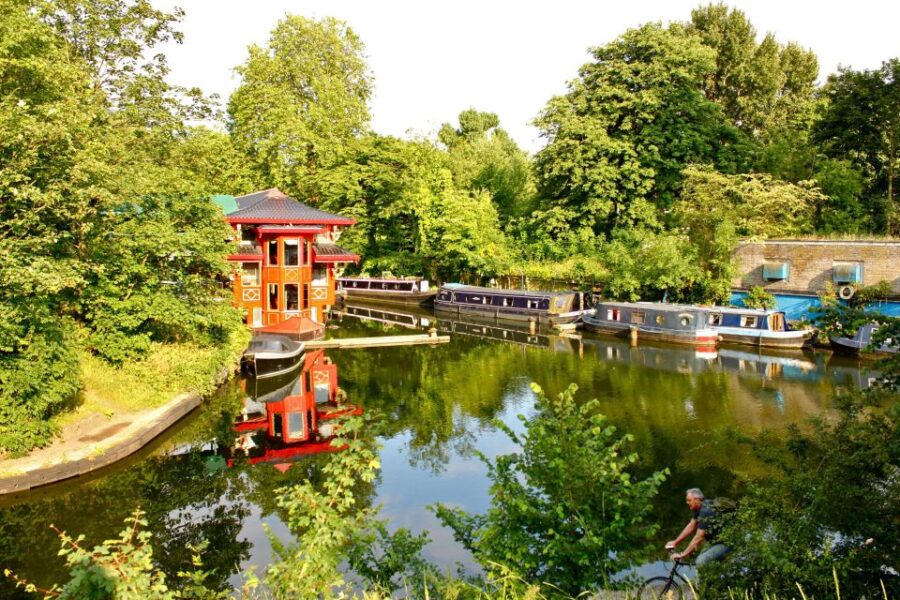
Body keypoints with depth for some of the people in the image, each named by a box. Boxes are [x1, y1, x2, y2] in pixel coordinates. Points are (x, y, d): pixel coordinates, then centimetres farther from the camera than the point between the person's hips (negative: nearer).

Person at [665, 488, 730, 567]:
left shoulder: (705, 511, -25)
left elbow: (698, 538, -25)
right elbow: (691, 526, 13)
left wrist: (683, 554, -22)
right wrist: (675, 542, 14)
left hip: (724, 543, -10)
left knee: (701, 561, -21)